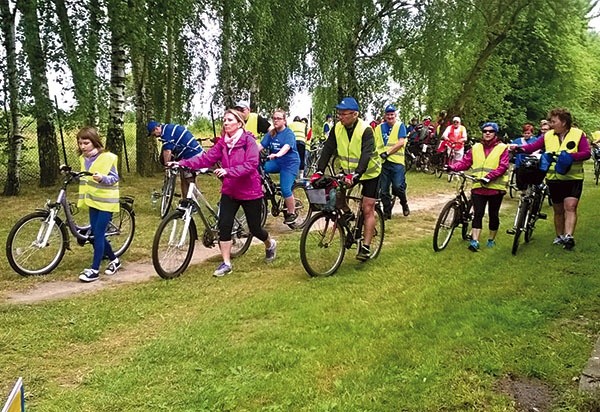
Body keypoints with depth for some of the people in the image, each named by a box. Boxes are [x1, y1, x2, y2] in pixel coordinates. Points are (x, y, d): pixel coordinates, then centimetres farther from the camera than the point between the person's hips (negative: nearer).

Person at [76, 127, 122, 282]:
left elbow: (114, 178, -16)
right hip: (93, 200, 8)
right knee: (96, 233, 10)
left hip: (106, 201, -8)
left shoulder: (107, 157, -15)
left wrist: (102, 178, -32)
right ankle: (114, 260, 29)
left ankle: (94, 269, -1)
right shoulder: (83, 158, 7)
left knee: (98, 234, -8)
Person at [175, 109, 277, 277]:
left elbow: (251, 165, -26)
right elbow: (206, 158, -7)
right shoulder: (222, 143, 3)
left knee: (254, 228, 7)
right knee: (224, 225, -7)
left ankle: (270, 244, 41)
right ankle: (226, 263, 6)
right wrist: (182, 163, -19)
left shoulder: (249, 141, -13)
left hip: (250, 192, -4)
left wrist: (228, 171, -38)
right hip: (229, 191, 5)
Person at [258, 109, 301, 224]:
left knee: (285, 189, -13)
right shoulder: (271, 133, 7)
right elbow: (261, 145, -2)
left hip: (289, 163, -6)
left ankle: (292, 213, 6)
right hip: (276, 162, 6)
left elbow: (287, 146, -29)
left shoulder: (289, 133, -11)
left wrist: (277, 154, -48)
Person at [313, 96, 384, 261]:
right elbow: (327, 150, -15)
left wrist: (355, 174, -50)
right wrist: (319, 172, -27)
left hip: (369, 173, -5)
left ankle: (366, 247, -4)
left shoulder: (365, 130, -26)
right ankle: (346, 213, 13)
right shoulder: (337, 129, -11)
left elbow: (366, 155, -36)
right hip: (349, 171, 5)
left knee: (368, 209, -7)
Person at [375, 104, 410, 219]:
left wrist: (387, 152, -16)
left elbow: (401, 142, -8)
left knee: (398, 187, -11)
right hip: (383, 162, 3)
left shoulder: (400, 126, 3)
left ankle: (404, 204, 17)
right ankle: (387, 212, 17)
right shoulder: (379, 128, 13)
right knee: (383, 190, 5)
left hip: (397, 162, -3)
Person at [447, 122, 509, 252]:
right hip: (478, 187, 2)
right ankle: (475, 241, -4)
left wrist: (489, 177, -24)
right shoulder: (476, 147, 9)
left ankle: (491, 239, 26)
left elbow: (503, 167, -11)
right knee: (478, 213, -5)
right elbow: (465, 162, 5)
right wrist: (452, 167, -13)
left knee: (493, 215, 11)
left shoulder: (502, 148, 0)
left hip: (495, 187, -1)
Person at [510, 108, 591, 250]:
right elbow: (534, 146, -7)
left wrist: (571, 156, -29)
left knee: (570, 206, -15)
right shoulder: (548, 135, 2)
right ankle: (559, 236, 26)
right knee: (558, 210, 13)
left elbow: (587, 153, -13)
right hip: (554, 178, 3)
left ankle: (568, 236, -18)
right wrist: (521, 148, -26)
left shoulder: (578, 134, -5)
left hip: (573, 178, -3)